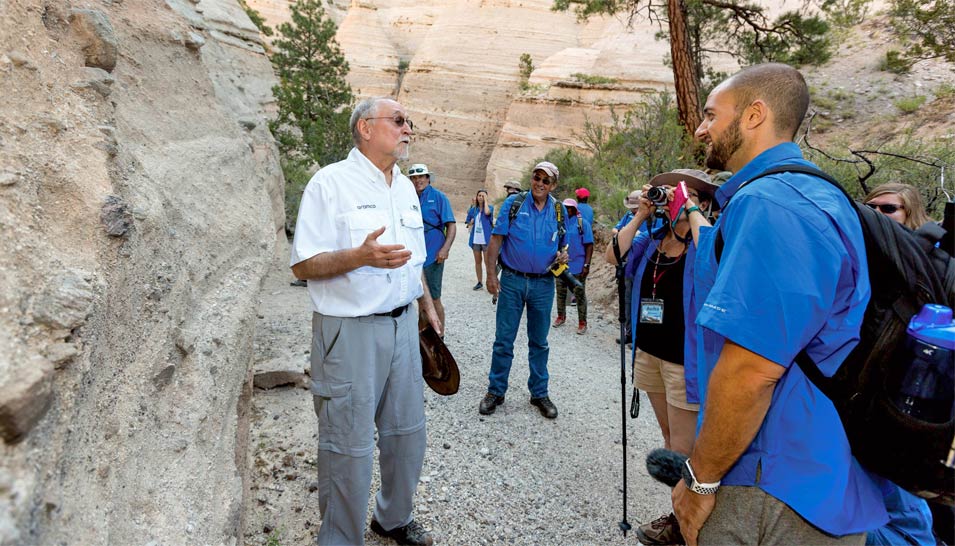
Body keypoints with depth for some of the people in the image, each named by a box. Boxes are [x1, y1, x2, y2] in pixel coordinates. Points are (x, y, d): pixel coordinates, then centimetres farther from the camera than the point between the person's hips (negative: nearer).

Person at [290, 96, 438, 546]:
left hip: (402, 325, 7)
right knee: (349, 446, 2)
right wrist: (361, 256, -27)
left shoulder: (406, 187, 13)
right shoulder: (331, 182, -10)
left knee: (407, 432, 17)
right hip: (349, 331, -7)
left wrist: (427, 305, 20)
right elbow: (302, 265, -14)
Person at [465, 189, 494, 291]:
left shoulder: (490, 207, -2)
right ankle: (479, 282, 20)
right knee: (478, 261, 12)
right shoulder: (473, 209, 9)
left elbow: (487, 212, -26)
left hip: (486, 239, -5)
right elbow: (468, 222, 19)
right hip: (475, 239, 5)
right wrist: (471, 222, -4)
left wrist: (485, 200, -14)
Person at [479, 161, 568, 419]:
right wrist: (490, 274, -10)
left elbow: (563, 243, 15)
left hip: (544, 284, 2)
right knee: (503, 340, 4)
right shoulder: (513, 203, -4)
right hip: (512, 281, -2)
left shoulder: (559, 210, 5)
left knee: (539, 342, 12)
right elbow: (496, 239, -4)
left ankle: (539, 393, 25)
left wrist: (562, 256, -9)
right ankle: (495, 391, 19)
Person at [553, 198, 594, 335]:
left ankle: (582, 322, 14)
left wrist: (586, 265, -12)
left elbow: (589, 245, -6)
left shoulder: (583, 223, -6)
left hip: (577, 265, -3)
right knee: (560, 292, 16)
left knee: (580, 294, 5)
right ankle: (561, 316, 33)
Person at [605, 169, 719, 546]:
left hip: (685, 359, -7)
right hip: (649, 351, 7)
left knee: (683, 448, 5)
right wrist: (641, 215, -7)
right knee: (668, 438, 20)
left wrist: (692, 212, -23)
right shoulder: (651, 238, 8)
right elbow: (613, 256, -5)